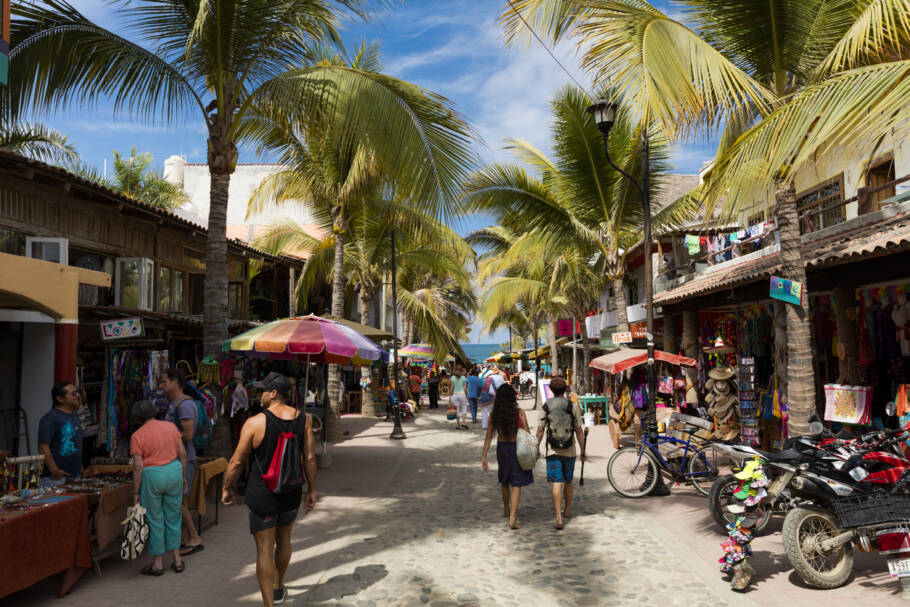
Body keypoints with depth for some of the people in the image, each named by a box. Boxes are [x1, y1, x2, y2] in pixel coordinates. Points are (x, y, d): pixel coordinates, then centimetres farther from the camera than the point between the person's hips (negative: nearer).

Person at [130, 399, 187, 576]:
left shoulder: (137, 436, -7)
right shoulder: (171, 426, 3)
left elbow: (138, 466, -11)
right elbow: (182, 453, 4)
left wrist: (136, 492, -4)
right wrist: (183, 476, 13)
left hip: (152, 477, -4)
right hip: (174, 472, 4)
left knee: (155, 520, 9)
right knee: (173, 517, 15)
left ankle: (158, 563, 18)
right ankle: (177, 560, 21)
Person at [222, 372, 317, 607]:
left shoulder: (255, 423, -17)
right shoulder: (303, 420, -6)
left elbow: (237, 461, -10)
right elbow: (310, 459, -4)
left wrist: (227, 488, 6)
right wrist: (312, 490, 6)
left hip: (262, 495, -4)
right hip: (291, 493, 5)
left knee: (264, 549, 4)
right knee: (283, 539, 25)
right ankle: (278, 588, 45)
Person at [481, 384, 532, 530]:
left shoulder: (494, 415, -6)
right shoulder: (519, 413, -13)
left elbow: (488, 437, -4)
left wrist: (483, 457, 1)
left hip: (501, 448, 3)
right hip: (517, 448, -3)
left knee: (504, 480, 24)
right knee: (516, 484, 1)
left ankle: (506, 510, 42)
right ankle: (512, 519, -8)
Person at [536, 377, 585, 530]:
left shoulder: (546, 406, -4)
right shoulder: (573, 406, -4)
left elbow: (540, 429, -3)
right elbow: (579, 430, -4)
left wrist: (536, 448, 7)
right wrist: (583, 451, 3)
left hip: (552, 451, -1)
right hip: (569, 451, 1)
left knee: (556, 483, -3)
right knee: (568, 481, 19)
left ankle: (559, 517, -12)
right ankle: (567, 510, 36)